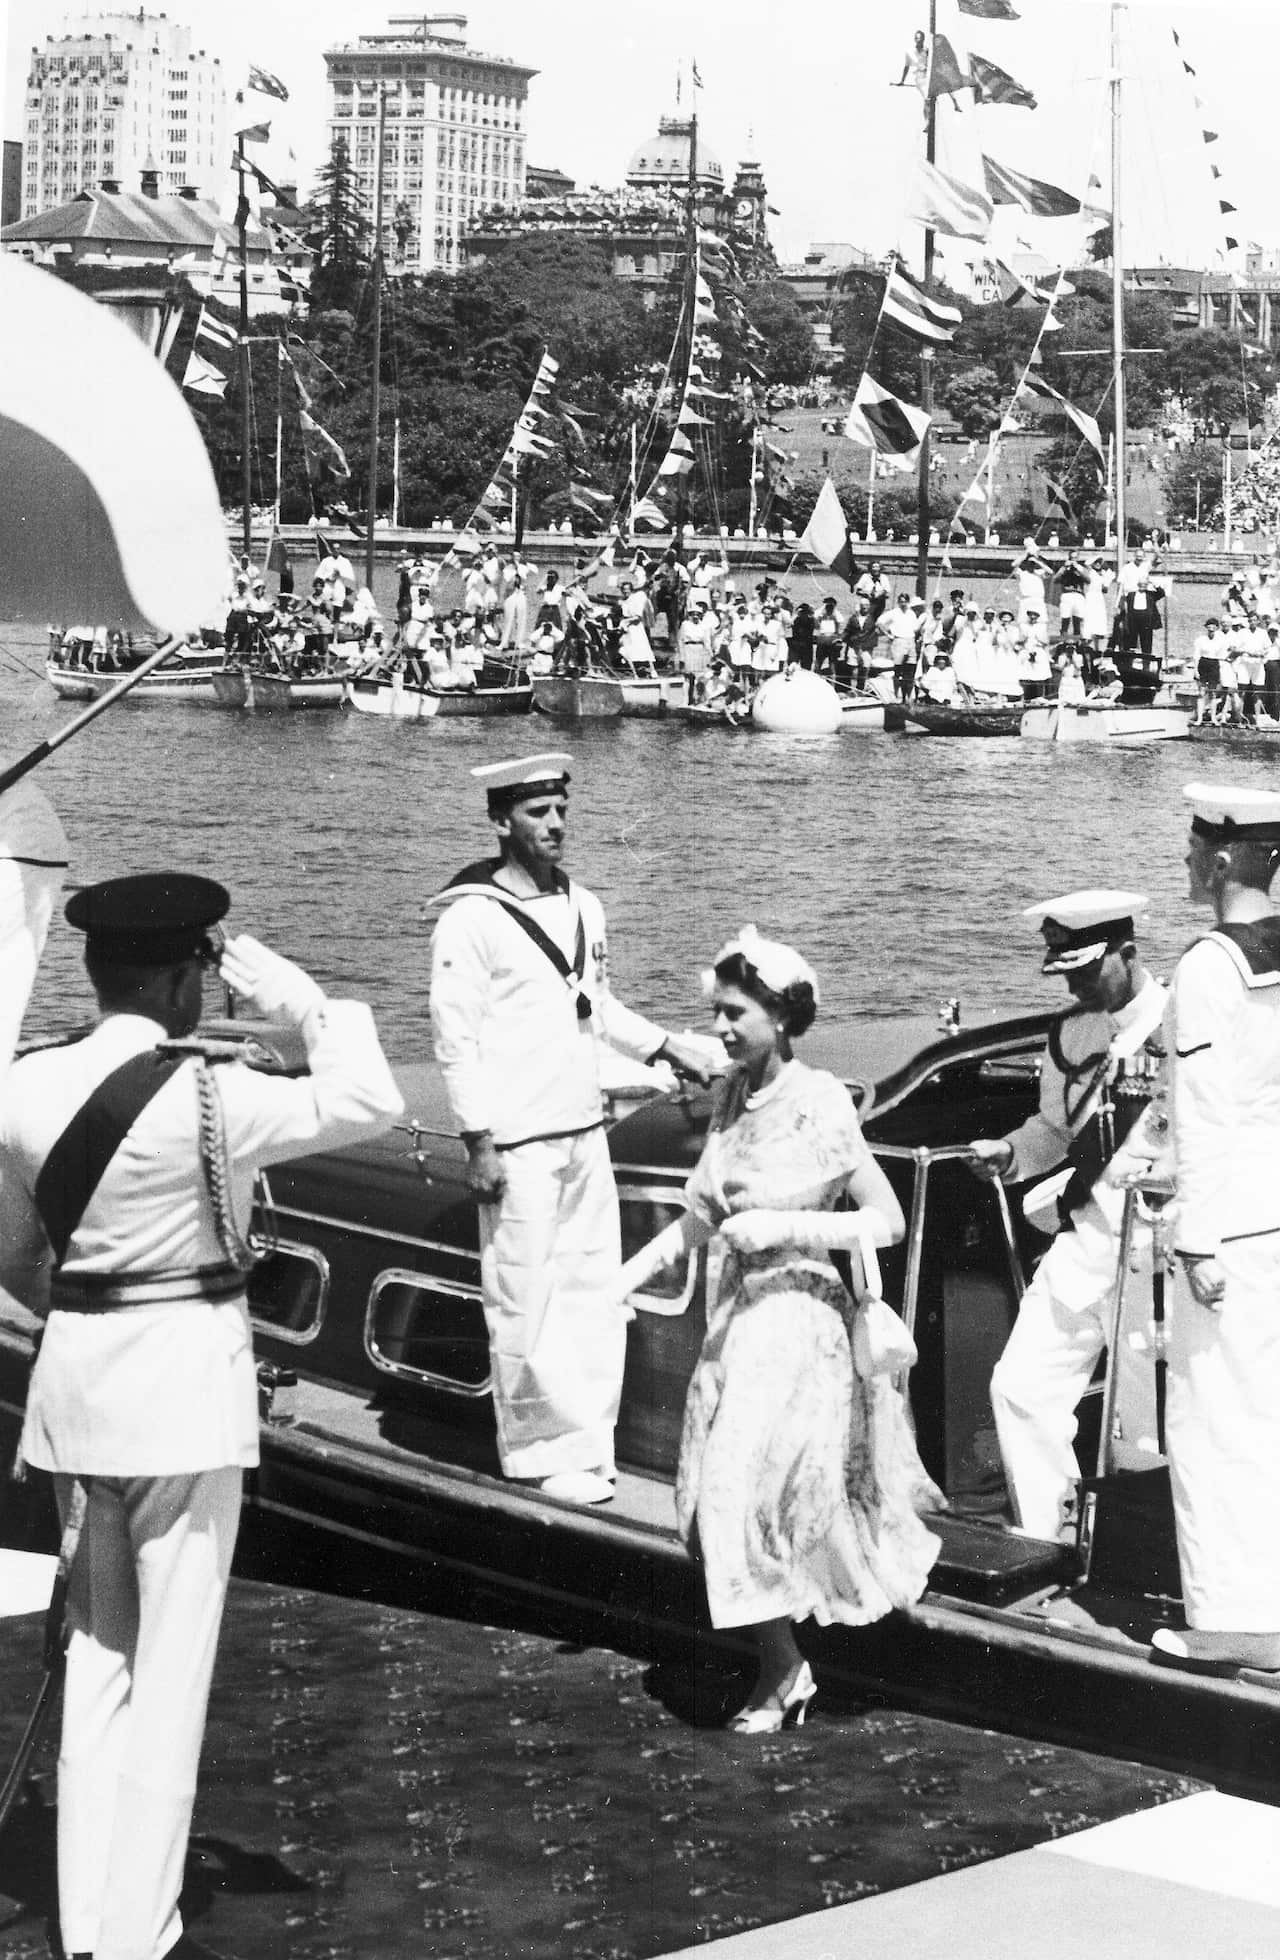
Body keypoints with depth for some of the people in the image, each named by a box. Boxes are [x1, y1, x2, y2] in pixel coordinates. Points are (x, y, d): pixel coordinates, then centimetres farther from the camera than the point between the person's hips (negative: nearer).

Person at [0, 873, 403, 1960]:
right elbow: (370, 1101, -12)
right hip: (185, 1380, -6)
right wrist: (298, 995, -3)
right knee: (171, 1668, 3)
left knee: (96, 1654, 16)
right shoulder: (201, 1097, -17)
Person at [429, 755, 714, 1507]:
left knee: (594, 1295, 8)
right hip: (517, 1142, -7)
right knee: (526, 1304, -2)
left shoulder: (583, 908, 10)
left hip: (585, 1129, 7)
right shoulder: (472, 918, -10)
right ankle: (544, 1451, 7)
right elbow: (456, 1037, -11)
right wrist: (480, 1142, -14)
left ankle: (588, 1446, 14)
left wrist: (669, 1047, 15)